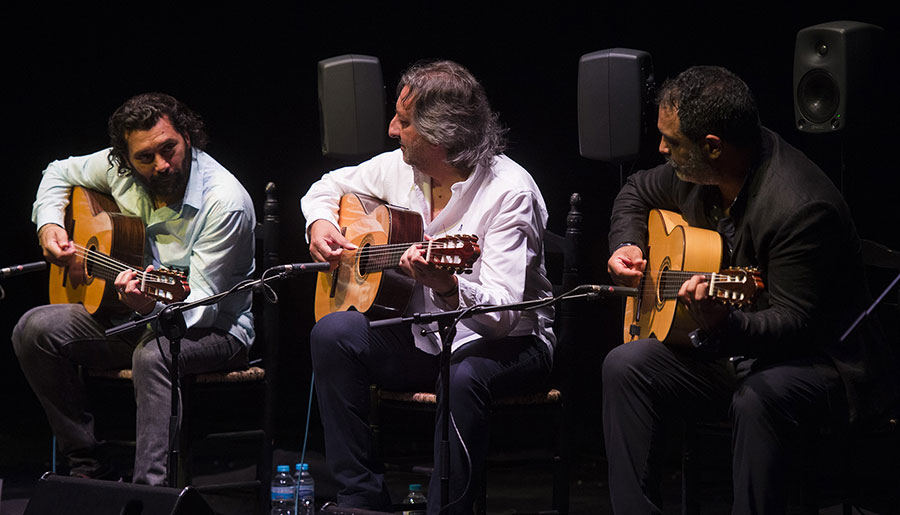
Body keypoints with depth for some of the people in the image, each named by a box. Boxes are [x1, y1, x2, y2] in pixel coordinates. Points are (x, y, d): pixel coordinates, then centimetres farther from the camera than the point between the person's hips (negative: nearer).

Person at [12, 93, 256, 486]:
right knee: (34, 329, -12)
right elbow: (60, 174, 18)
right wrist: (49, 225, -1)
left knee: (153, 353, -40)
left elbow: (202, 306, -25)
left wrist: (153, 306, -46)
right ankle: (90, 468, -6)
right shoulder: (120, 168, -5)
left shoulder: (226, 202, -23)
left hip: (216, 329, -7)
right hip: (135, 318, 7)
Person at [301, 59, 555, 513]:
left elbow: (505, 313, -27)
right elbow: (331, 185, 22)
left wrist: (447, 288, -46)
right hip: (422, 337, 7)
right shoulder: (400, 169, 2)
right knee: (333, 333, -18)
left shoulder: (509, 191, -19)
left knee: (462, 376, -39)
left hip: (509, 344, -6)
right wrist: (319, 222, 0)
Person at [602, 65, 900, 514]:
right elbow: (638, 193, 22)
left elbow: (795, 325, -26)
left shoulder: (802, 208, -27)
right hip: (728, 352, 8)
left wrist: (723, 326, -44)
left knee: (759, 399, -38)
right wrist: (627, 245, 2)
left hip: (817, 357, -8)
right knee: (625, 366, -11)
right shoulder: (694, 171, -2)